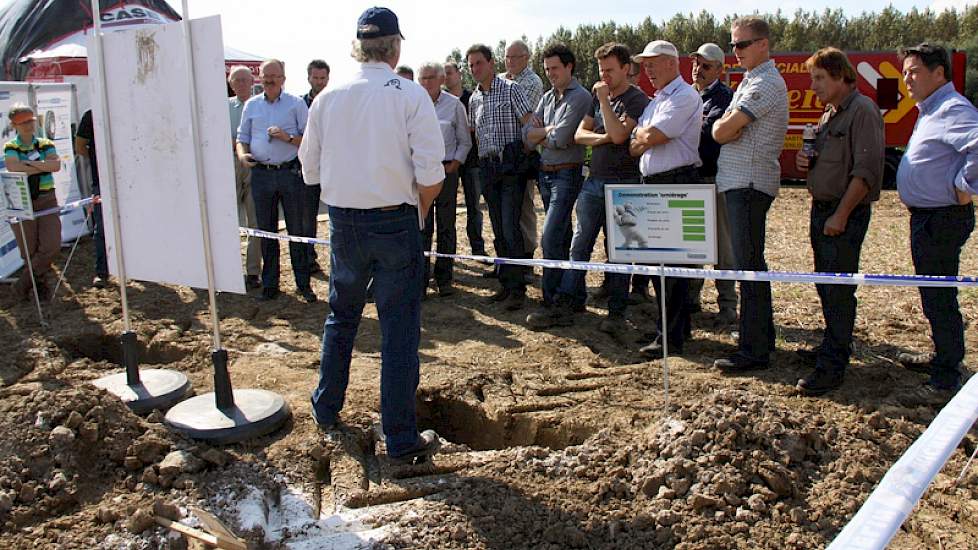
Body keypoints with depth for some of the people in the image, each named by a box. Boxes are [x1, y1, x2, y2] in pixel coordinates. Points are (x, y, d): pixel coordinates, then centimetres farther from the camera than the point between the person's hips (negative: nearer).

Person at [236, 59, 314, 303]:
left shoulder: (296, 104, 2)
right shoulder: (251, 105, 12)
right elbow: (242, 138, 16)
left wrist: (288, 138, -16)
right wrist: (242, 154, -4)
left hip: (290, 173, -3)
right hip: (261, 174, 3)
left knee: (297, 230, 2)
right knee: (266, 230, 9)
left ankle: (303, 284, 11)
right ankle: (269, 284, 18)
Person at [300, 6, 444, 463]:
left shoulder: (327, 99, 2)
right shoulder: (410, 95, -9)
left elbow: (311, 171, 7)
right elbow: (431, 174, -14)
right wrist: (417, 212, 2)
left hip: (342, 221, 4)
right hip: (394, 222, -4)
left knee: (341, 316, 22)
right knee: (399, 328, 4)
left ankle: (325, 409, 36)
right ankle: (401, 438, 10)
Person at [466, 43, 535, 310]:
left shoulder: (510, 89, -3)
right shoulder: (474, 99, 15)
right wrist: (485, 154, 16)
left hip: (511, 165, -6)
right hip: (487, 167, 6)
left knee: (510, 228, -12)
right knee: (498, 230, 9)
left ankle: (518, 288, -6)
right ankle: (506, 283, 18)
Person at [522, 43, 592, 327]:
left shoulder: (580, 97, -10)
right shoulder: (547, 98, 15)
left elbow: (561, 140, -18)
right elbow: (528, 135, 7)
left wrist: (540, 135, 0)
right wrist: (550, 129, -9)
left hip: (567, 174, -8)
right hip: (545, 173, 8)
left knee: (551, 238, -15)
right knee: (563, 236, 16)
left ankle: (551, 303, -9)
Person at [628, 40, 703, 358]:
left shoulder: (684, 97, -9)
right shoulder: (656, 101, 22)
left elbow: (652, 137, -18)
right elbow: (635, 147, 18)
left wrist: (640, 134, 3)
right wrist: (643, 138, -2)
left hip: (677, 185, -10)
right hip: (652, 186, 10)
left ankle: (671, 337, -2)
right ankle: (678, 326, 25)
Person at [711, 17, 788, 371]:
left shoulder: (766, 82, -13)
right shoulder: (751, 80, 20)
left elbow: (721, 131, -18)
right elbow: (721, 133, 16)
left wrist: (722, 126, 3)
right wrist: (728, 127, -5)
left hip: (749, 184, -10)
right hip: (740, 182, 10)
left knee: (748, 266, -8)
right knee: (751, 263, 17)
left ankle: (754, 350, -3)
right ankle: (763, 335, 29)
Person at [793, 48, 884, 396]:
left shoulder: (862, 111, -13)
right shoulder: (830, 113, 17)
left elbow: (866, 171, -19)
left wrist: (841, 214, -21)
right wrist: (807, 162, 5)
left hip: (845, 214, -9)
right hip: (821, 209, 9)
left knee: (838, 290, -7)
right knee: (825, 285, 17)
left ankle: (832, 366, -3)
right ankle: (833, 345, 32)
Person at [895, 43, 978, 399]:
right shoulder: (930, 110, 15)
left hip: (941, 219, -11)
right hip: (927, 217, 11)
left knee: (939, 299, -4)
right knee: (935, 295, 21)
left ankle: (947, 377, 5)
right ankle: (944, 357, 35)